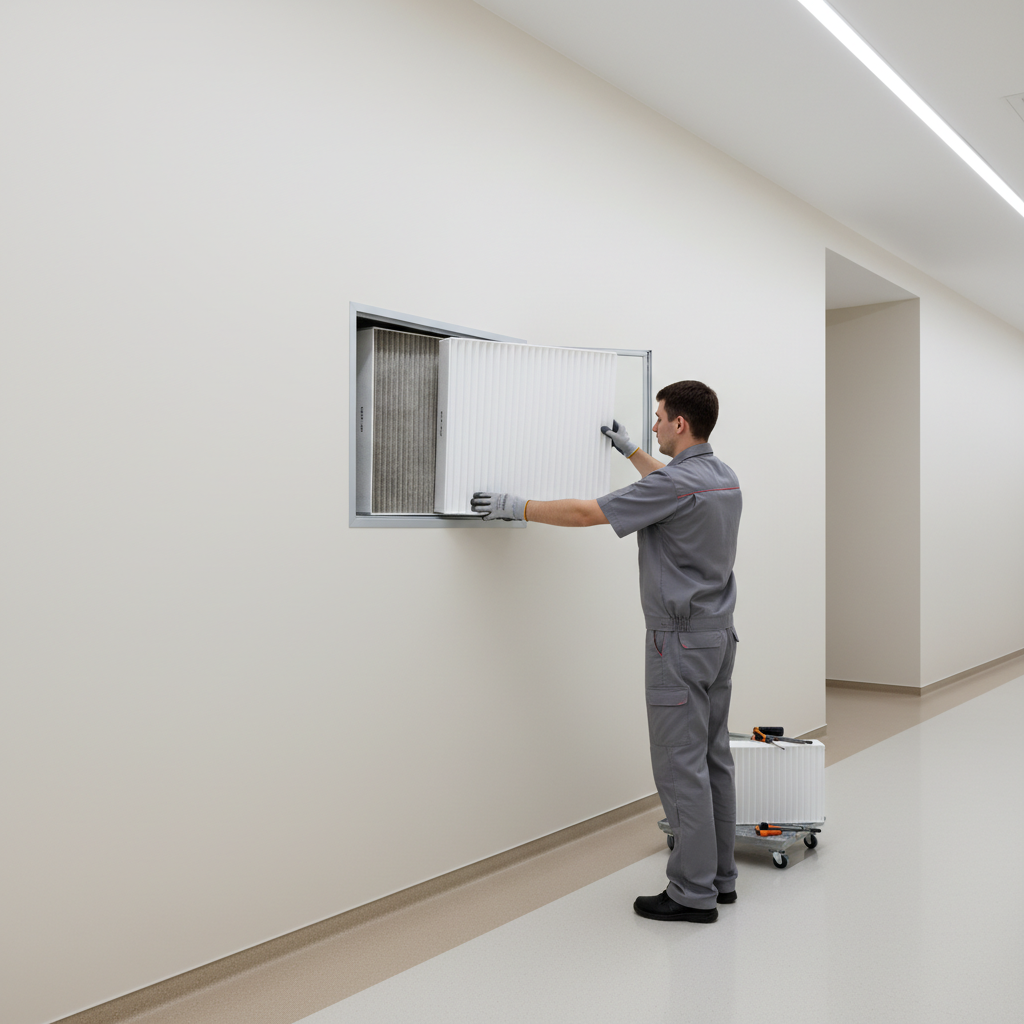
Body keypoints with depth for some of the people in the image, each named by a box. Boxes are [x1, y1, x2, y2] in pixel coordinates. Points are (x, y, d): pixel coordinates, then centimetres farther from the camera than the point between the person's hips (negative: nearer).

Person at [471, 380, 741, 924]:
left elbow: (586, 513, -18)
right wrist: (629, 449, 42)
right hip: (719, 634, 10)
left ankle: (693, 892, 6)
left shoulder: (675, 484, -19)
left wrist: (517, 507, -8)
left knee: (681, 766, -2)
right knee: (713, 759, 14)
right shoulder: (724, 477, 9)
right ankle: (719, 876, 23)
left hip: (680, 640, -10)